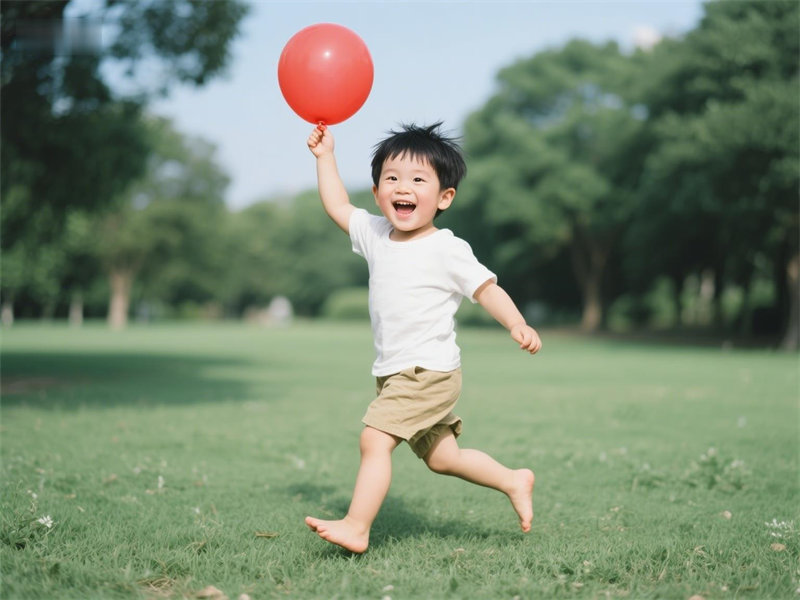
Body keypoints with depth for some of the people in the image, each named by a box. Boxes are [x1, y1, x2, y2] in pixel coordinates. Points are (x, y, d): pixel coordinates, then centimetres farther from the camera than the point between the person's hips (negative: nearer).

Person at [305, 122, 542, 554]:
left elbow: (485, 288, -9)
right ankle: (514, 481, 33)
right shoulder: (375, 236, 6)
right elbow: (337, 206, 17)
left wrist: (518, 325, -23)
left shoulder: (448, 250, -12)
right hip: (396, 374, 8)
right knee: (442, 458, 17)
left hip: (428, 372, -8)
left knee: (375, 438, -18)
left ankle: (356, 527, -12)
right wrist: (325, 157, 16)